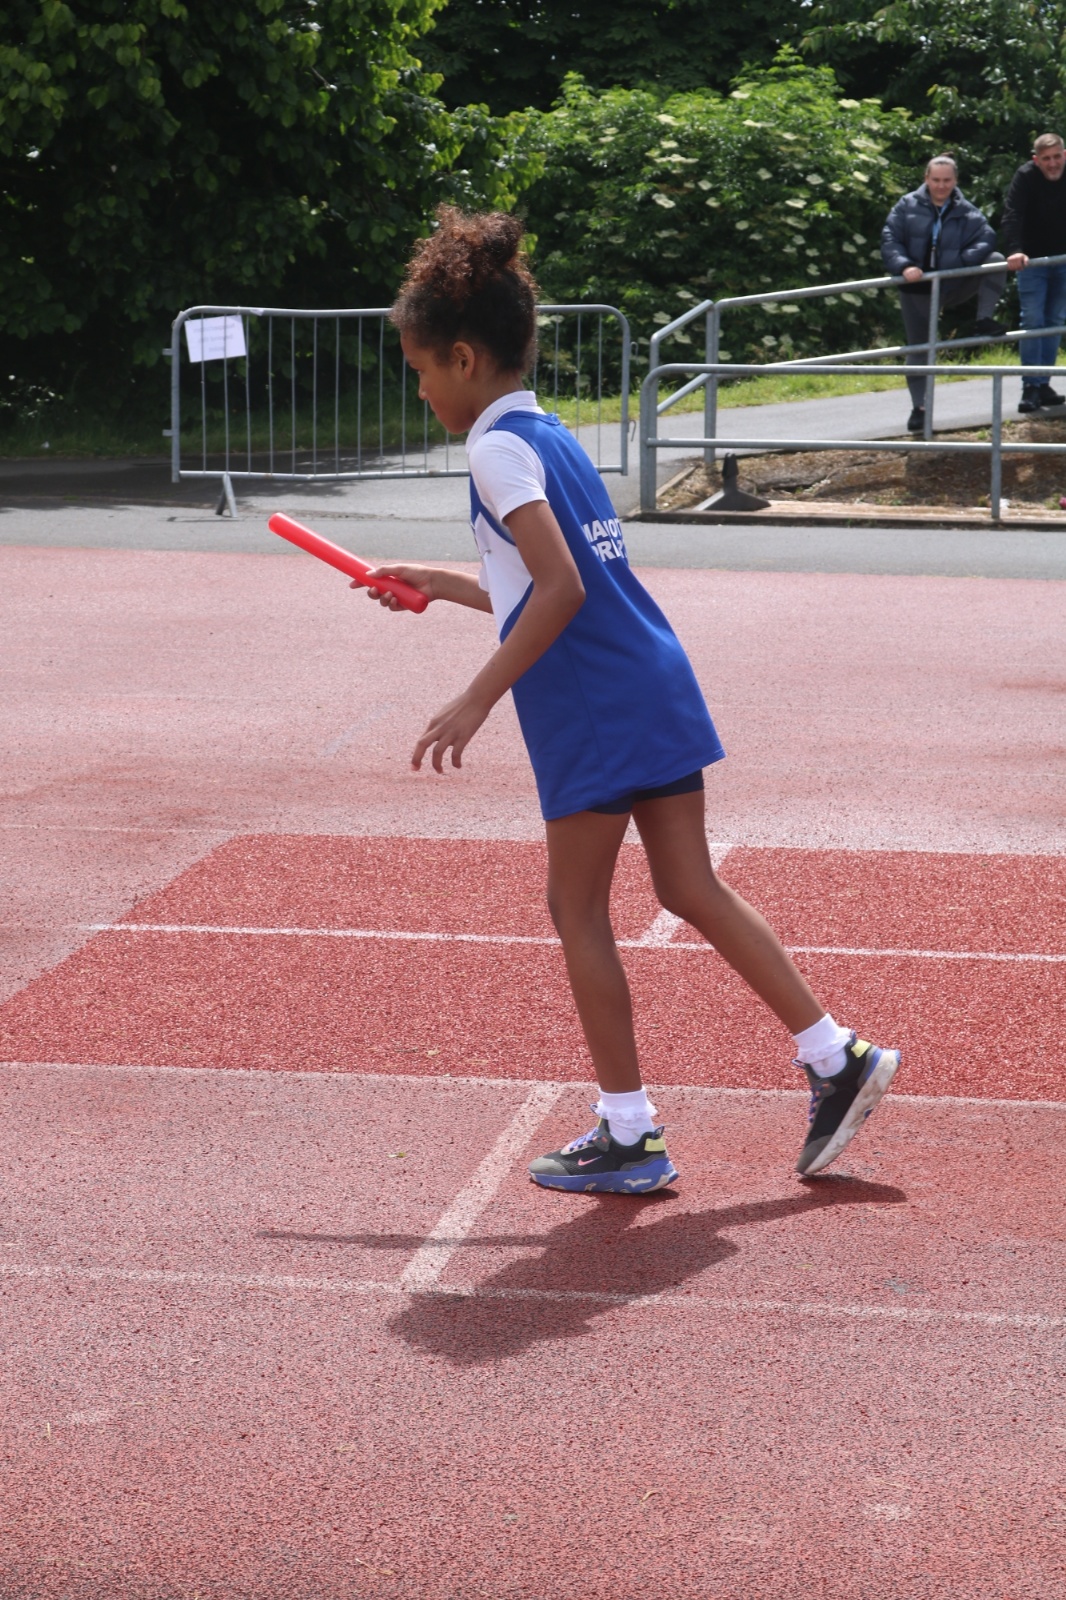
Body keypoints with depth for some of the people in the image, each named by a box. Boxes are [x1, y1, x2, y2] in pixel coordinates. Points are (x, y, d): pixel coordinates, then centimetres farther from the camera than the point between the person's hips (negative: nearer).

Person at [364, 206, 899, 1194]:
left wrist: (478, 699, -19)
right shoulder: (552, 435, 17)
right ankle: (836, 1057, 12)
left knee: (578, 909, 4)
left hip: (593, 715, -8)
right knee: (692, 891, 13)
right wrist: (447, 587, 31)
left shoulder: (497, 448, -11)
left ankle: (629, 1136, 10)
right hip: (657, 685, 8)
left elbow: (561, 590, -22)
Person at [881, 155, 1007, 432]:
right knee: (918, 348, 5)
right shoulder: (907, 207, -1)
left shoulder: (966, 213, -1)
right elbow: (889, 240, -7)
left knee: (996, 260, -19)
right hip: (917, 289, 0)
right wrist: (904, 266, -25)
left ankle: (984, 320, -11)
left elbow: (987, 239, -12)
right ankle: (919, 408, 18)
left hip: (954, 284, 0)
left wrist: (963, 261, -28)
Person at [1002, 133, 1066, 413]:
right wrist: (1015, 251, -41)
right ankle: (1031, 387, -10)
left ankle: (1043, 384, 13)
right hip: (1032, 261, -3)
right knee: (1032, 320, -11)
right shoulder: (1026, 177, -17)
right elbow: (1012, 215, -27)